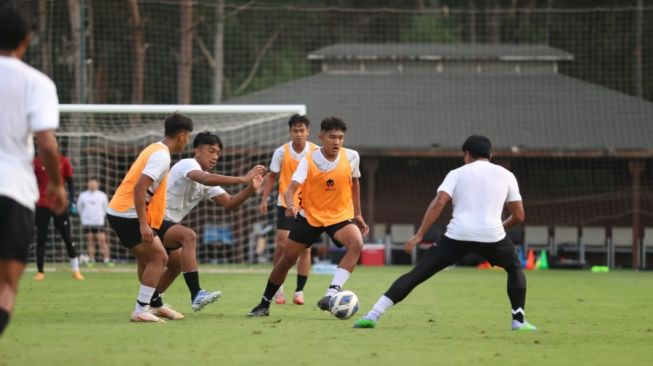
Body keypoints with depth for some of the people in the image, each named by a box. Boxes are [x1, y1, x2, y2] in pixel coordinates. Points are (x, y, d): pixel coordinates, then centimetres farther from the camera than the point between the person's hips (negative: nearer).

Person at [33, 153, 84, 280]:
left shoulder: (64, 161, 3)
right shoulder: (36, 162, 3)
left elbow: (70, 182, 8)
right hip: (42, 206, 0)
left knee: (67, 237, 1)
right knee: (41, 239, 1)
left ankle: (75, 270, 7)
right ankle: (40, 271, 9)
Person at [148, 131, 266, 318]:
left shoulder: (208, 183, 13)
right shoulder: (188, 164, -16)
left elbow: (229, 203, 6)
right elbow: (204, 179, -38)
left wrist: (251, 188, -11)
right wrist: (242, 179, -43)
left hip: (166, 224, 11)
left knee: (176, 264, 26)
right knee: (188, 236, -32)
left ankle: (154, 304, 46)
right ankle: (196, 295, -41)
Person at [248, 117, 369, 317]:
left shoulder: (351, 157, -8)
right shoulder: (309, 161, -16)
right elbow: (292, 188, -28)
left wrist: (357, 214, 14)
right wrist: (290, 204, -50)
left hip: (340, 216, 1)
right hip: (309, 215, -1)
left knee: (356, 243, -31)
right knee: (287, 258, 2)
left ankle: (332, 294, -37)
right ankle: (264, 305, 22)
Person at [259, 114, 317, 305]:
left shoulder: (316, 152, -6)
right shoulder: (281, 152, -6)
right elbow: (272, 176, 2)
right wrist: (264, 199, -6)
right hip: (286, 204, -1)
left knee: (305, 248, 0)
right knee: (281, 245, -9)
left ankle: (299, 291, 9)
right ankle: (278, 286, 9)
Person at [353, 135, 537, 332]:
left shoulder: (457, 173, 14)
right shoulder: (506, 175, 18)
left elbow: (439, 202, -2)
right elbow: (519, 216, 16)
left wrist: (419, 236, -4)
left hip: (457, 235, -1)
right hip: (492, 235, 1)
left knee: (417, 274, 3)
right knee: (515, 268, 31)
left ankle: (372, 315, -7)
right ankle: (519, 320, 17)